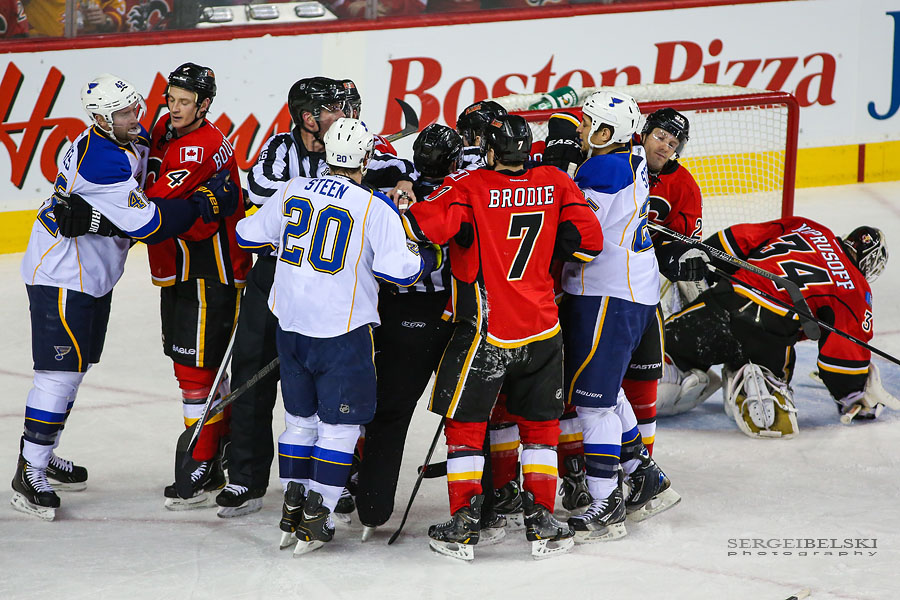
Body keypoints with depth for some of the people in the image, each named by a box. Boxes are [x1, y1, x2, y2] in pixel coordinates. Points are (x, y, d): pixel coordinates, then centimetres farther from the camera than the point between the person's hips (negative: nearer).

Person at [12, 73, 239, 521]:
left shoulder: (136, 139, 1)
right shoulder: (100, 163, -29)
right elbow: (148, 226, -30)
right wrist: (204, 202, -25)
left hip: (94, 273, 10)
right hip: (60, 276, -10)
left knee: (77, 366, 18)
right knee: (60, 371, -11)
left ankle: (41, 456, 30)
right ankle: (29, 476, -8)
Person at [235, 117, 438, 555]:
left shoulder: (293, 193, 1)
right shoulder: (375, 207, -13)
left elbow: (249, 235, 13)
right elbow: (398, 270, -17)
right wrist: (427, 259, 3)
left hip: (291, 325, 5)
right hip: (343, 332, -5)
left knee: (300, 417, 18)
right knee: (339, 424, 4)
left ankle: (292, 507, 19)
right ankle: (316, 517, -1)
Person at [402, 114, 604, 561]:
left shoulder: (469, 187, -11)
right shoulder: (556, 184, 1)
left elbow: (429, 224, -25)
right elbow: (588, 241, 1)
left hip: (485, 330, -3)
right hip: (542, 329, 3)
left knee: (464, 424, 7)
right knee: (540, 424, 16)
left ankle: (464, 527, 4)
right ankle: (542, 523, 13)